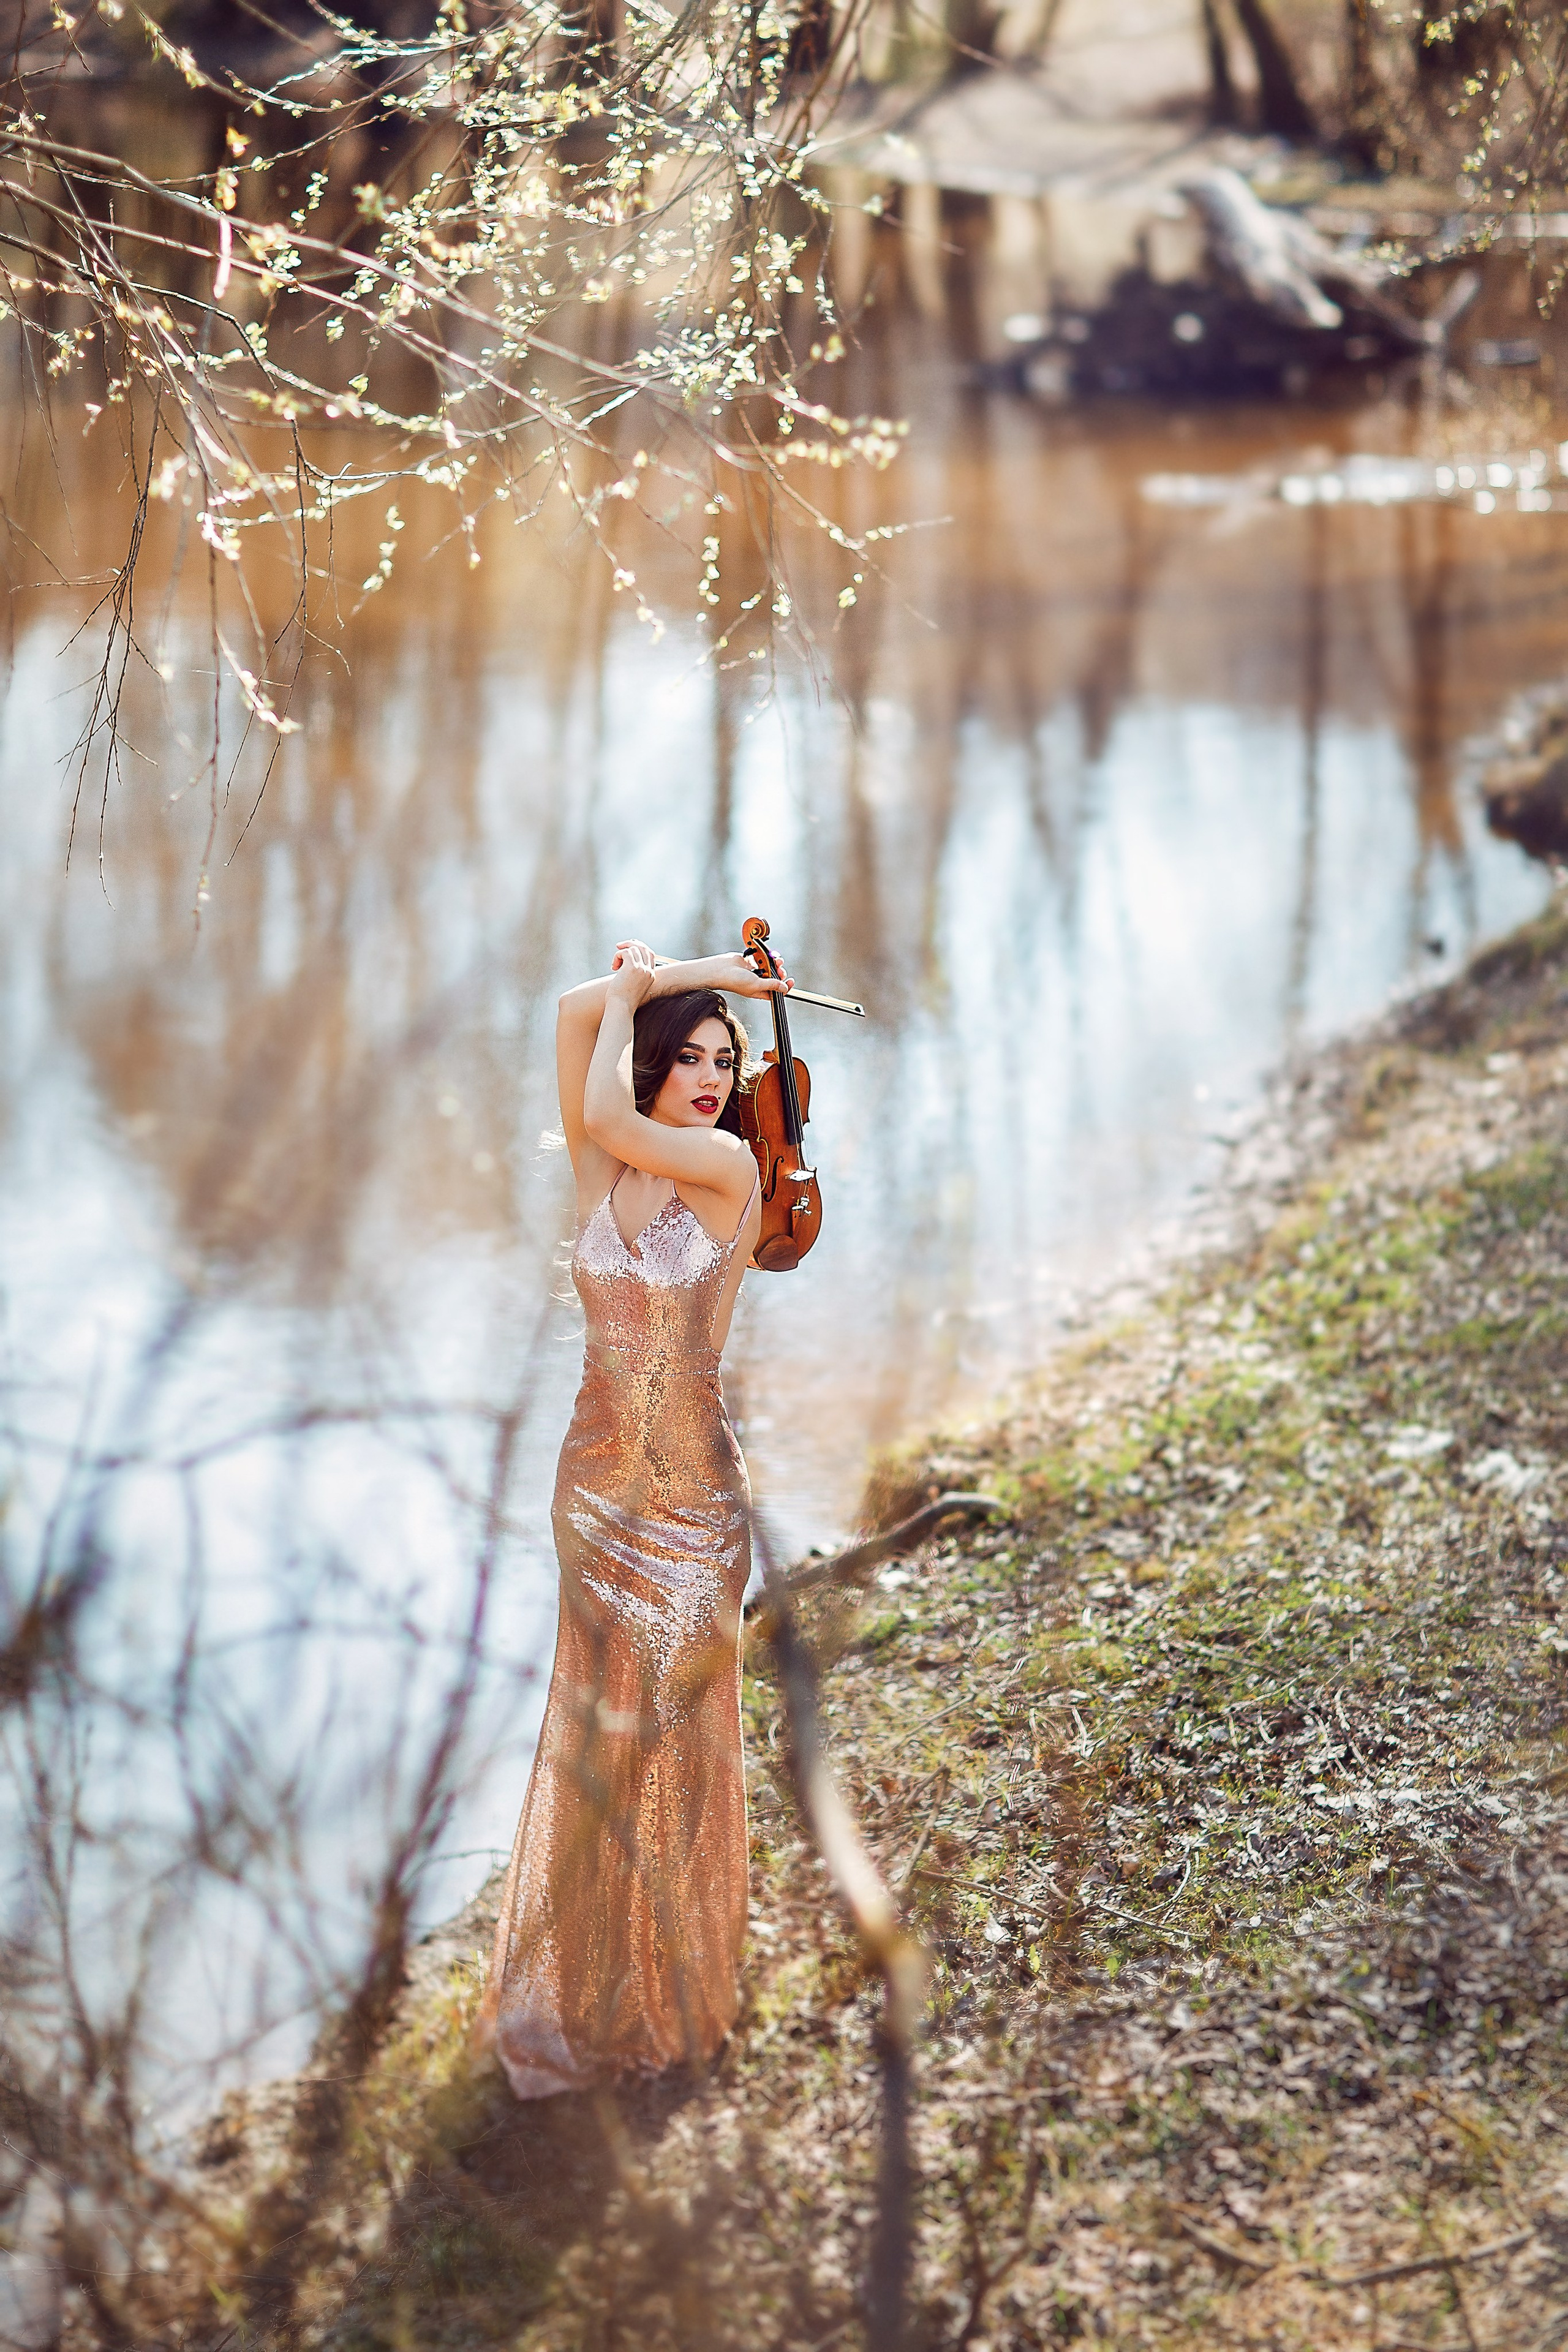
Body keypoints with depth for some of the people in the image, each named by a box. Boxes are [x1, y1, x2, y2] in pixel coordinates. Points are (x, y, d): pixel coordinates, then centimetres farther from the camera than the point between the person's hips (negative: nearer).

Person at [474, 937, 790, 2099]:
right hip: (596, 1477, 4)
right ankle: (588, 1995, 24)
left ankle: (671, 2003, 21)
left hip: (691, 1491, -3)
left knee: (673, 1731, 5)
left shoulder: (731, 1164, -6)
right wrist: (687, 978, 0)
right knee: (596, 1729, 10)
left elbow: (606, 1114, -19)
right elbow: (576, 1012, -5)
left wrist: (640, 982, -5)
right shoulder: (607, 1174, 4)